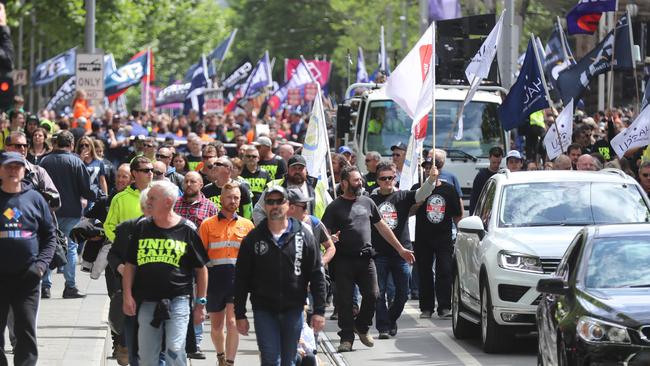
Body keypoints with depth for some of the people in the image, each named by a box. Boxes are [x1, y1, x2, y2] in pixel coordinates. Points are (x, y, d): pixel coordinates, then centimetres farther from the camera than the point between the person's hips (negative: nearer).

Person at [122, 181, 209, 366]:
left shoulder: (187, 229, -1)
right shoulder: (142, 227, 7)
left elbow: (201, 269, 4)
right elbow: (130, 265, 12)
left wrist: (200, 303, 3)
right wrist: (127, 296, 1)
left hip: (177, 300, -3)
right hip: (147, 302, 3)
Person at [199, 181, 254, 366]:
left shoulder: (247, 225, 8)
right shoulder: (208, 224, 5)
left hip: (238, 279, -1)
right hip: (215, 279, 1)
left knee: (232, 322, -14)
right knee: (216, 325, 12)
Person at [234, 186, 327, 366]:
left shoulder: (303, 236, 4)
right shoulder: (253, 239, 3)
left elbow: (317, 275, 4)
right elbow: (241, 279, 5)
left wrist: (319, 311, -3)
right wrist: (240, 314, 1)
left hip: (293, 310, 1)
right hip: (264, 310, -1)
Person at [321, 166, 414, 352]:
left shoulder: (367, 203, 15)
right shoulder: (335, 207, 2)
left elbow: (382, 227, 21)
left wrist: (400, 249, 21)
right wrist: (331, 239, -27)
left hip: (366, 258, 3)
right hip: (344, 260, -3)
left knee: (372, 295, -5)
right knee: (344, 300, -3)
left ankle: (361, 327, 18)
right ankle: (346, 337, 4)